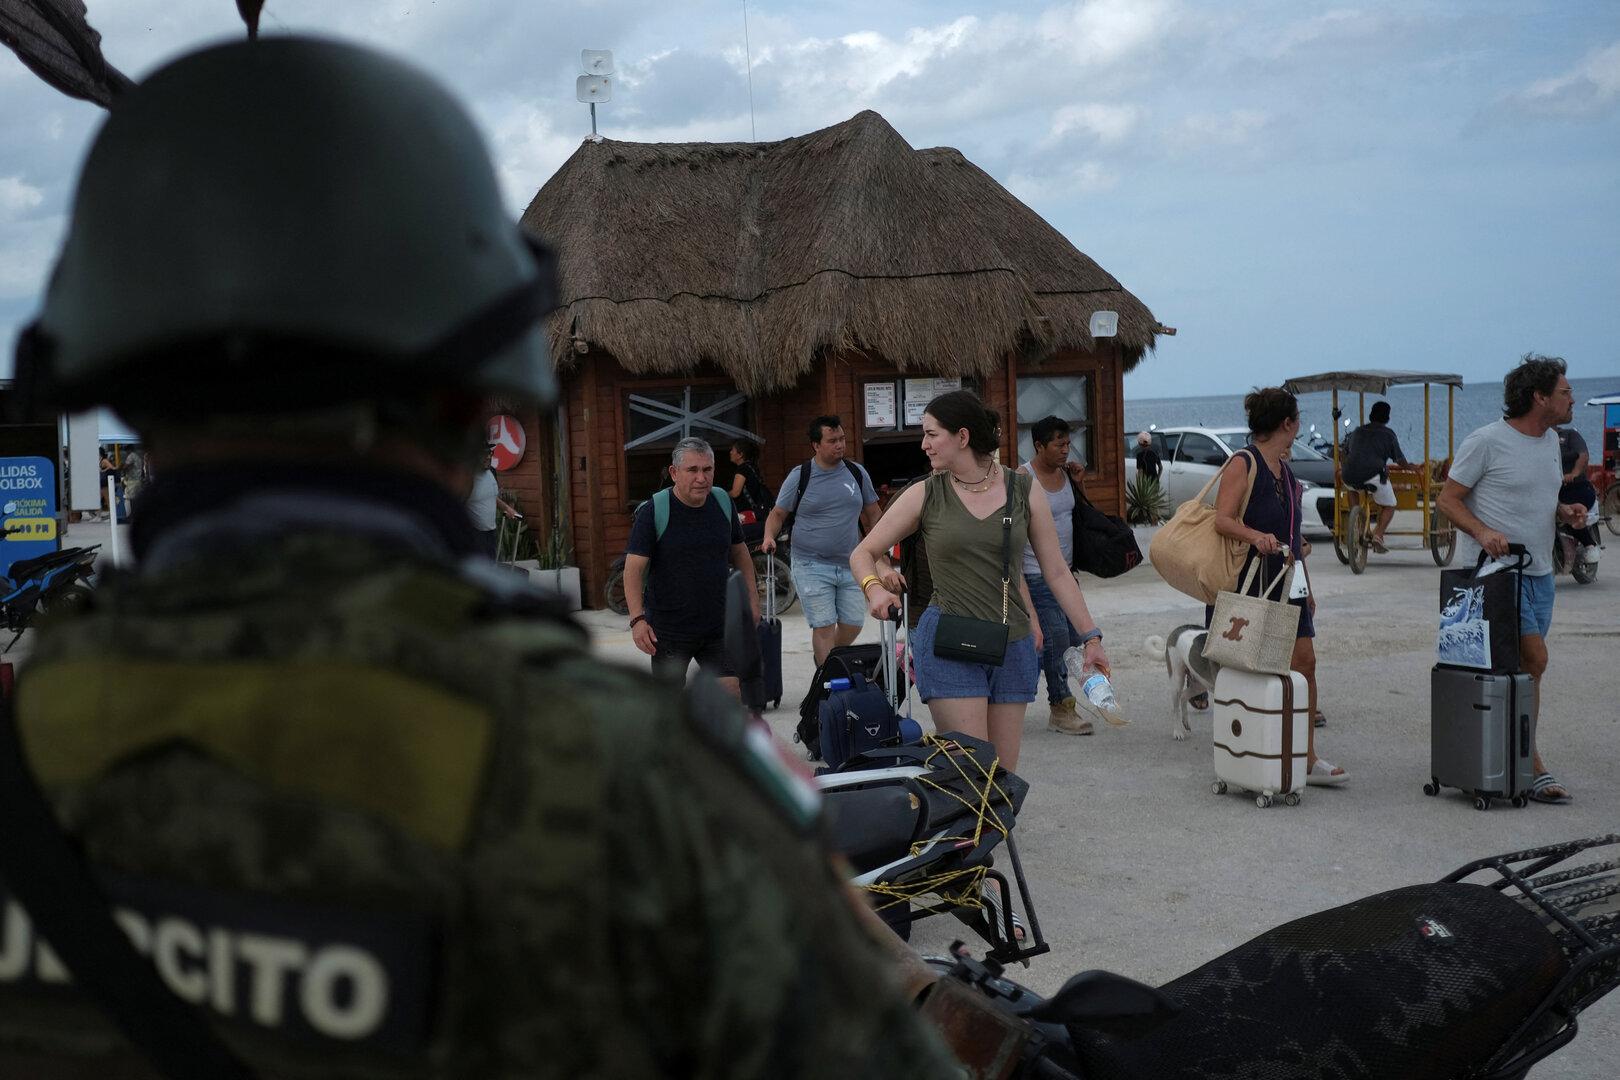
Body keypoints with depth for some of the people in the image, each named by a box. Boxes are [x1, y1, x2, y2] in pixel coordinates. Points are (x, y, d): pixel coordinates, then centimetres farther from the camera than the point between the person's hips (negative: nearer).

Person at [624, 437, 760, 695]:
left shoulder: (723, 504, 4)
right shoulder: (652, 511, -11)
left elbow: (739, 551, 18)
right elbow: (634, 568, -15)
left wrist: (751, 597, 14)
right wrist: (637, 619, -26)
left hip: (719, 626, 3)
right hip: (669, 630, -3)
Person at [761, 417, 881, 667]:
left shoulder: (857, 473, 7)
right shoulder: (799, 475, -2)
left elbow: (872, 514, 17)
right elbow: (778, 514, 5)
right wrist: (769, 537, -14)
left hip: (850, 565, 4)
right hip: (812, 565, -4)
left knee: (853, 624, 6)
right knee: (824, 627, -8)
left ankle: (826, 659, 32)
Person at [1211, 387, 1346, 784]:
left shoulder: (1284, 469, 17)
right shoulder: (1242, 464, -10)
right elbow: (1222, 519, -22)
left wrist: (1306, 587, 23)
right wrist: (1257, 537, -40)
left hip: (1286, 582, 8)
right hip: (1249, 581, -8)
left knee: (1304, 663, 1)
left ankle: (1307, 760, 6)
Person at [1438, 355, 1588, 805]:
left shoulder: (1551, 441, 13)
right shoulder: (1486, 442, -12)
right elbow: (1447, 499, -9)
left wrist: (1564, 512, 3)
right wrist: (1482, 532, -25)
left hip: (1539, 571, 8)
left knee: (1525, 665, 9)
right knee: (1532, 659, -14)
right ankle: (1531, 766, -4)